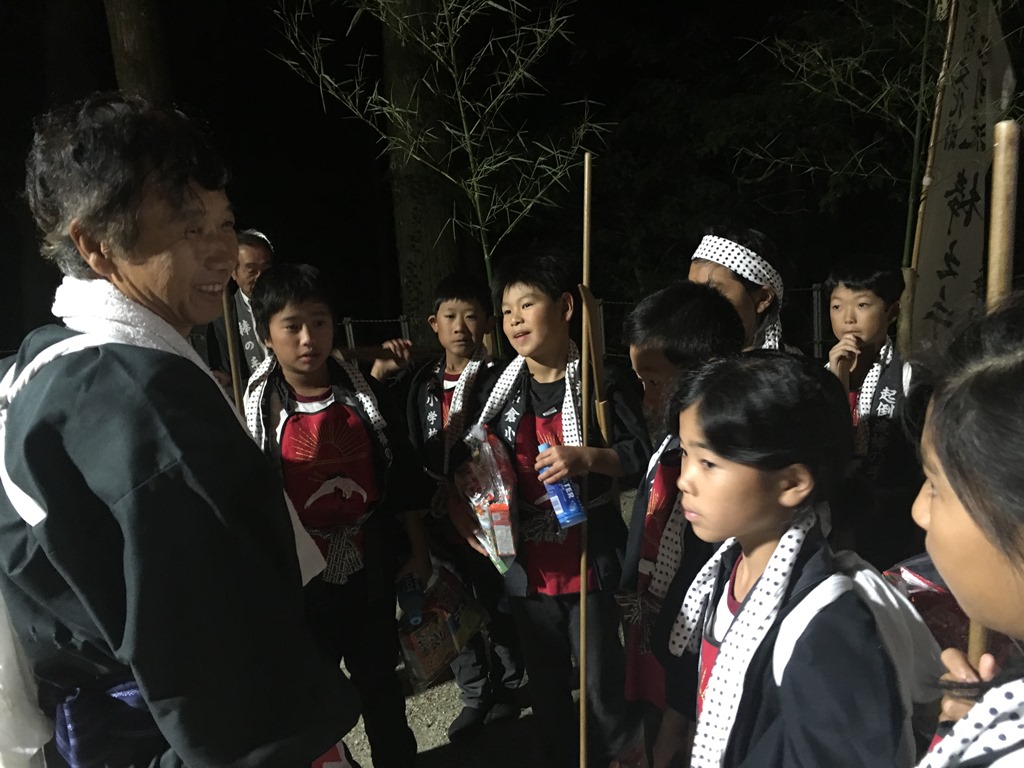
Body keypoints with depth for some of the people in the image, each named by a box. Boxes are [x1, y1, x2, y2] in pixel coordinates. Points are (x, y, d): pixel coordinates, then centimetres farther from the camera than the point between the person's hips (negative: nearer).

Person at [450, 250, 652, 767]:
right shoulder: (499, 390, 2)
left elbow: (640, 456, -8)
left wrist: (588, 458, -24)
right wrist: (461, 507, -5)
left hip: (590, 562, -3)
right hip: (528, 566, 4)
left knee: (604, 691, 10)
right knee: (546, 690, 20)